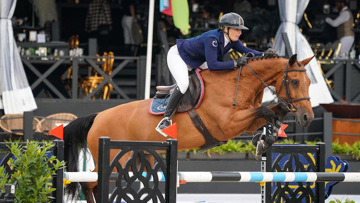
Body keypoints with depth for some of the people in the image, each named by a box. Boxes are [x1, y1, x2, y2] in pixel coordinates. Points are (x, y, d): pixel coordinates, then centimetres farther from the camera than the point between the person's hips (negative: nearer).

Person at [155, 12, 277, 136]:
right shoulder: (212, 39, -37)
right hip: (177, 56, -9)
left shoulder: (232, 40, -12)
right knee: (183, 84, -32)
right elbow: (212, 65, -42)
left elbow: (246, 51, -6)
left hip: (196, 62, 9)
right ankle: (165, 120, -28)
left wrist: (263, 55, -23)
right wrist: (235, 63, -43)